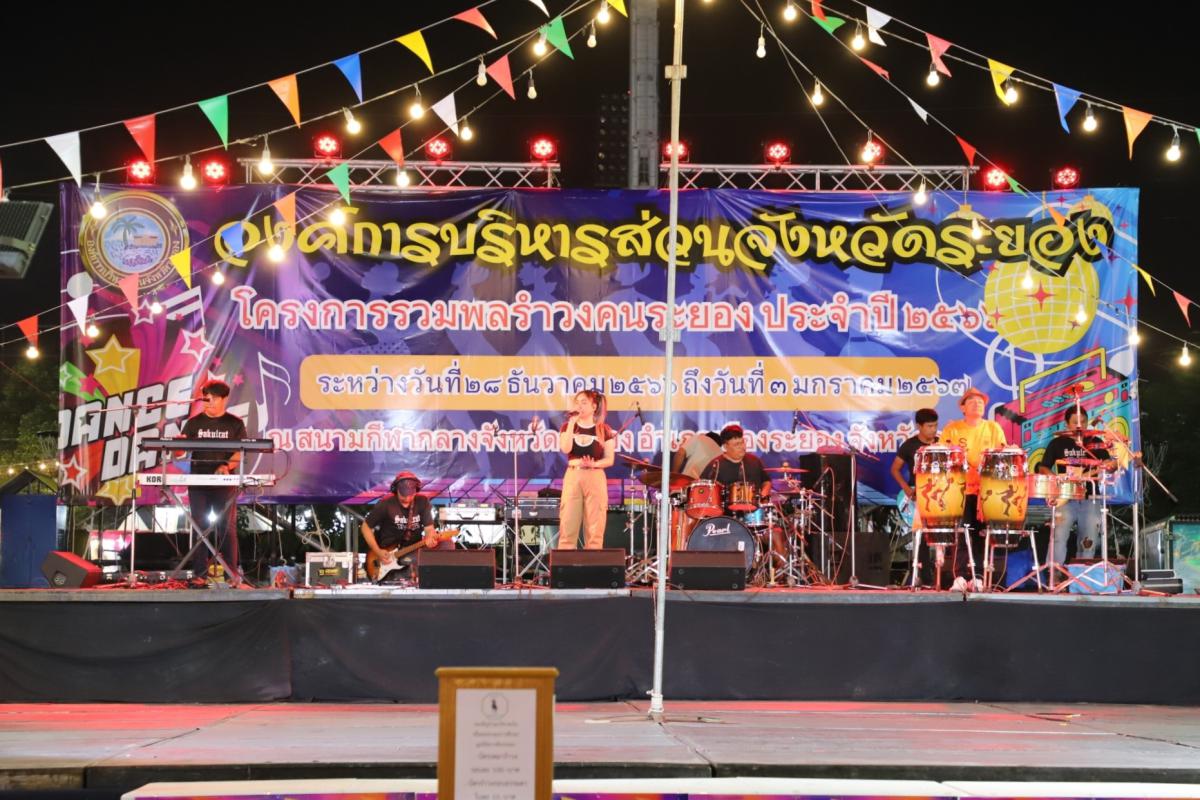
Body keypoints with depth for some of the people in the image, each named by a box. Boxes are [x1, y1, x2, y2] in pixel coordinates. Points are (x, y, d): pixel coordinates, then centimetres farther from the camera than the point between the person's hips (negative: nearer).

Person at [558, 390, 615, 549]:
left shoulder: (604, 430, 5)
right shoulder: (568, 426, 9)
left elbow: (609, 459, 2)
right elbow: (565, 449, -9)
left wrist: (594, 464, -16)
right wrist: (572, 423, -8)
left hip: (595, 479, -1)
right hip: (573, 477, 1)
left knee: (595, 529, -2)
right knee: (567, 527, -4)